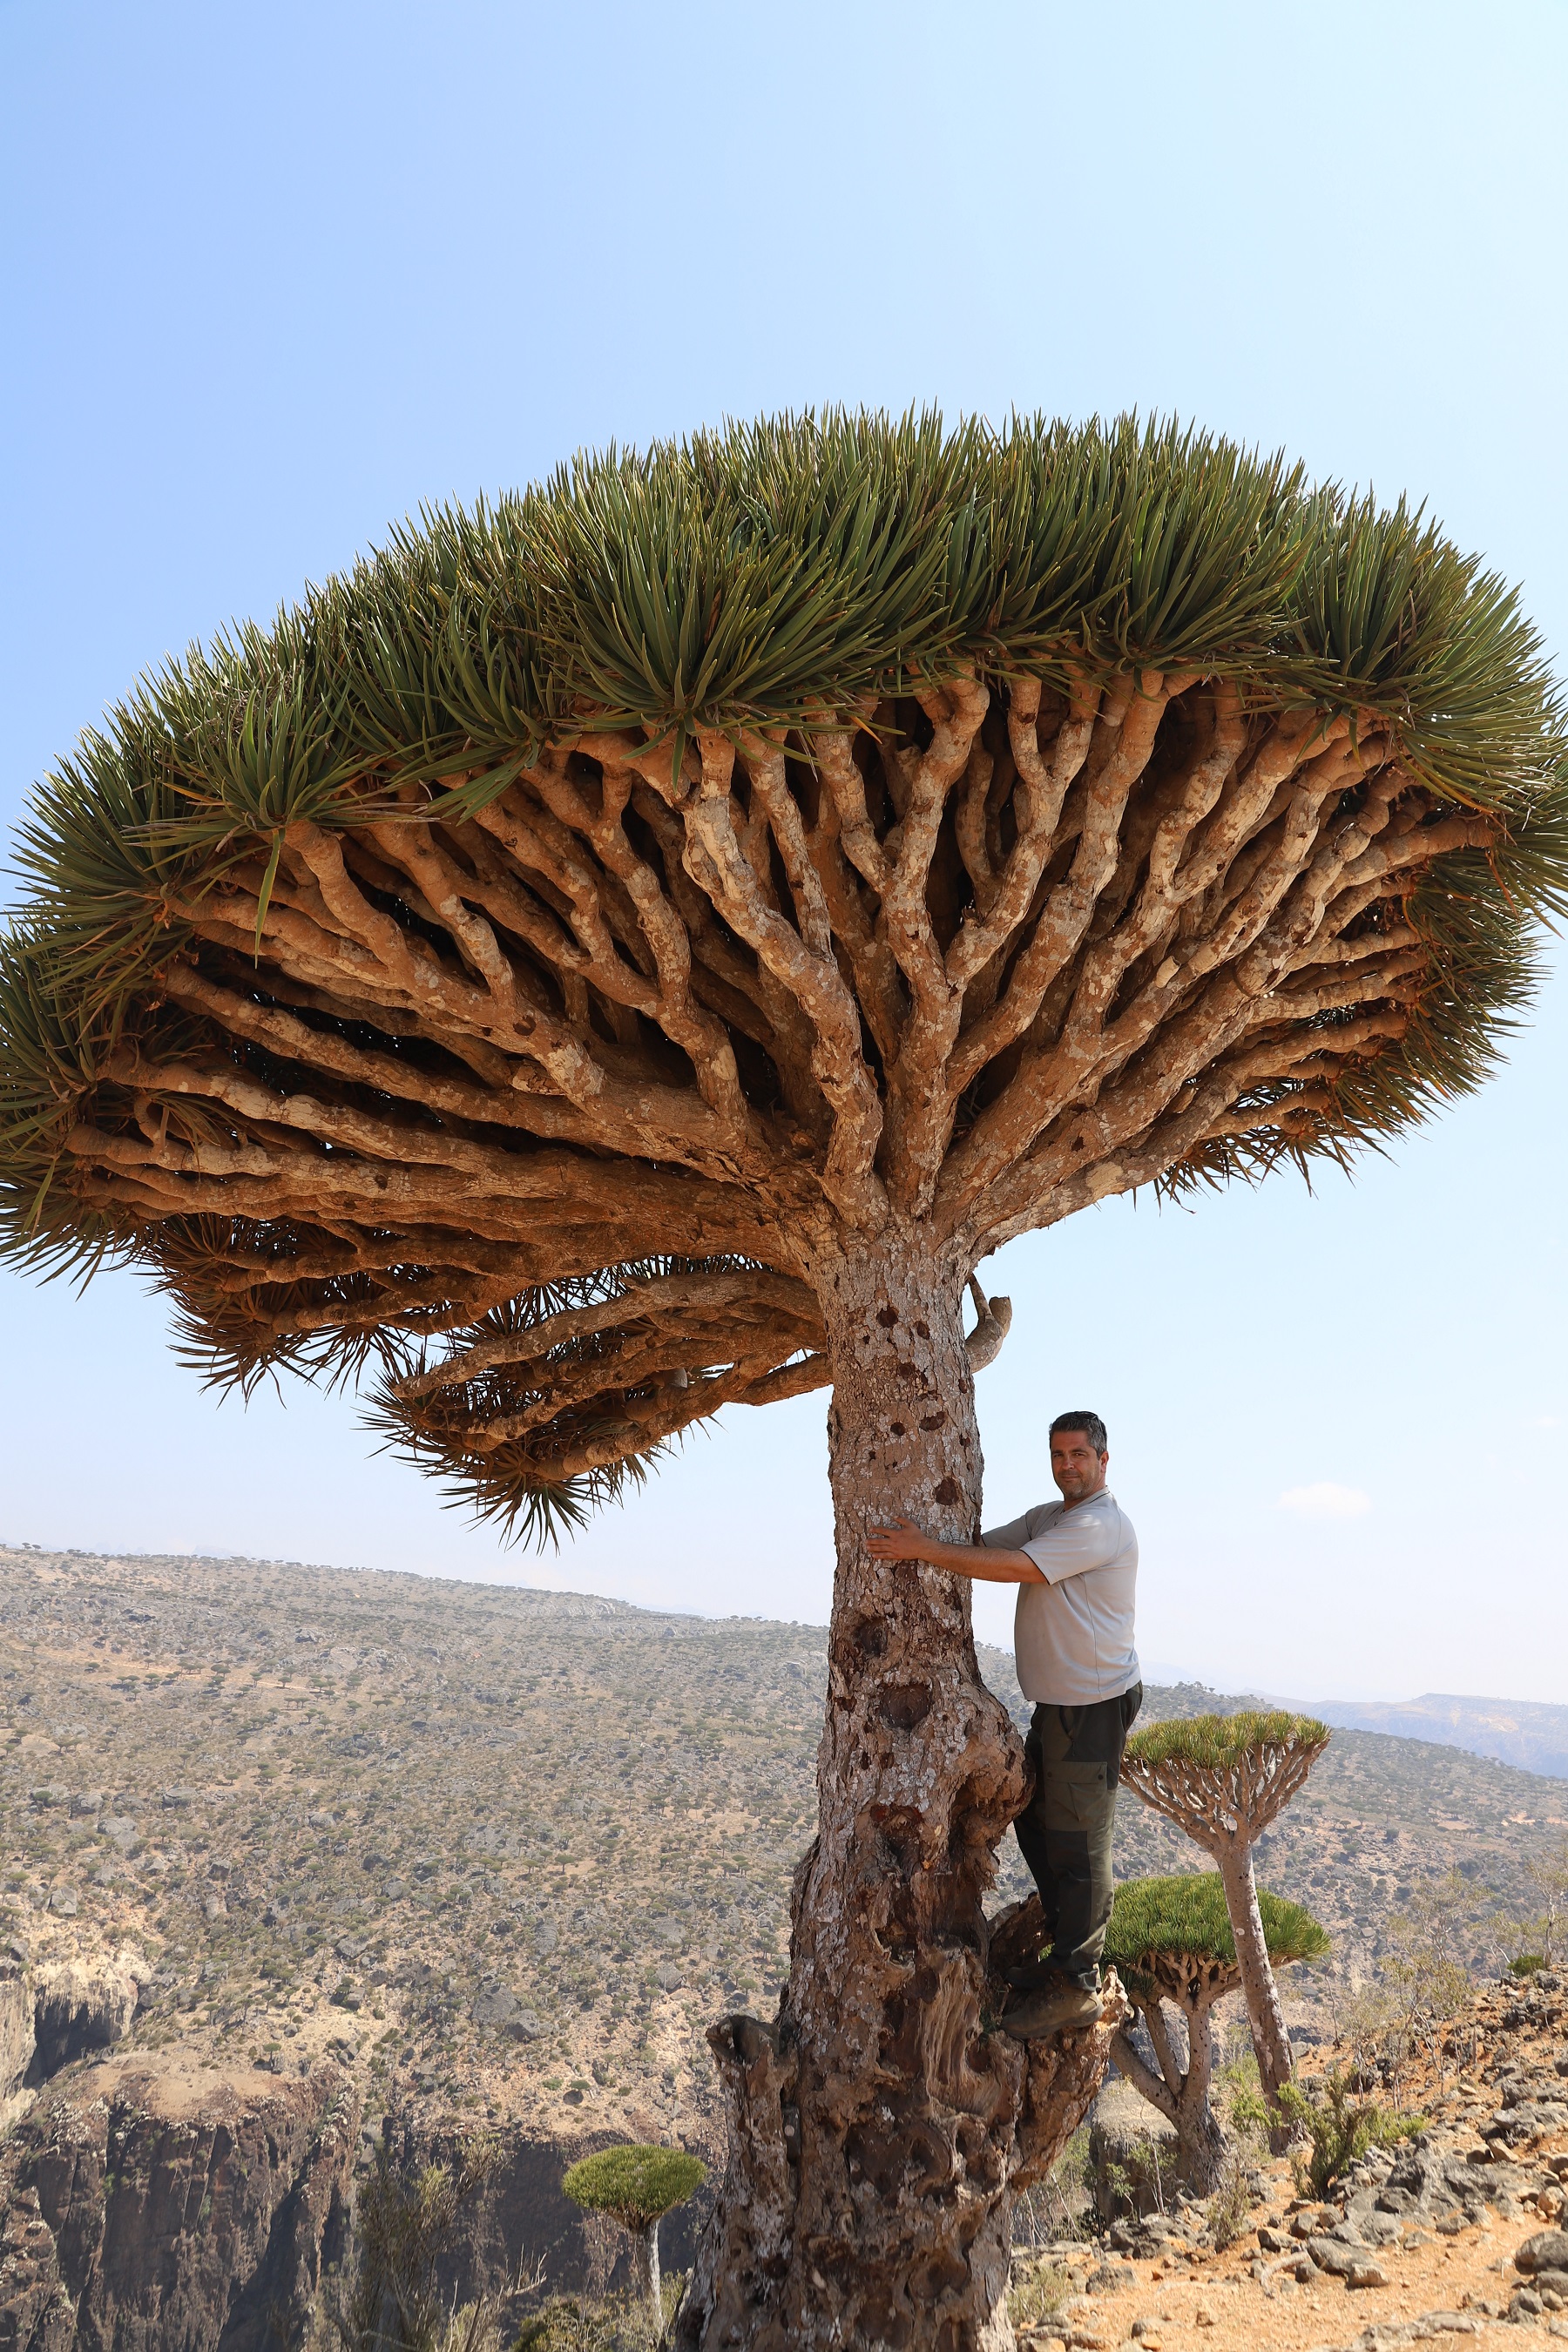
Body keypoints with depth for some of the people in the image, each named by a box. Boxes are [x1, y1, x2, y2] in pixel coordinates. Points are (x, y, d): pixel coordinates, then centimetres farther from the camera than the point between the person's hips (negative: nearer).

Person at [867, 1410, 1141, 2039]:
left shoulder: (1101, 1526, -19)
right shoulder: (1045, 1518, 13)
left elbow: (1014, 1568, -28)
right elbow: (982, 1546, 6)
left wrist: (925, 1550, -27)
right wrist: (918, 1540, -11)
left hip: (1093, 1709, -10)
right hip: (1054, 1704, 10)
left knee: (1077, 1846, -4)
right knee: (1033, 1823, 18)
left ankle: (1074, 1990, 5)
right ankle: (1065, 1954, 31)